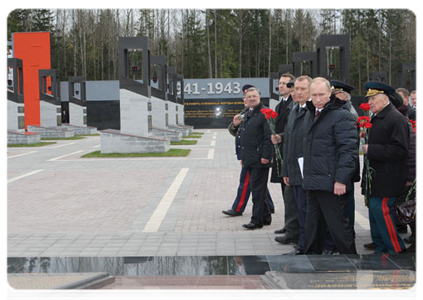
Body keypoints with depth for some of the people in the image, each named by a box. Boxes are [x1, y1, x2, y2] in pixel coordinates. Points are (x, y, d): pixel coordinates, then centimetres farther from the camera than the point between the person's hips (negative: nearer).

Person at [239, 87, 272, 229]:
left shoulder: (265, 113, -10)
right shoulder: (248, 115, 17)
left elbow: (269, 136, -16)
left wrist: (265, 156, -20)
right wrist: (243, 156, 20)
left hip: (260, 159, -9)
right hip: (250, 159, 9)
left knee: (258, 189, -6)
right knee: (256, 189, 13)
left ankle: (257, 220, -2)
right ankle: (265, 217, 23)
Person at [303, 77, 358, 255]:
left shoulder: (341, 116, -11)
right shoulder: (310, 115, 16)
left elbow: (349, 150, -16)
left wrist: (341, 179, -21)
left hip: (331, 184, -8)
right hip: (313, 183, 8)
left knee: (338, 226, -1)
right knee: (313, 226, 16)